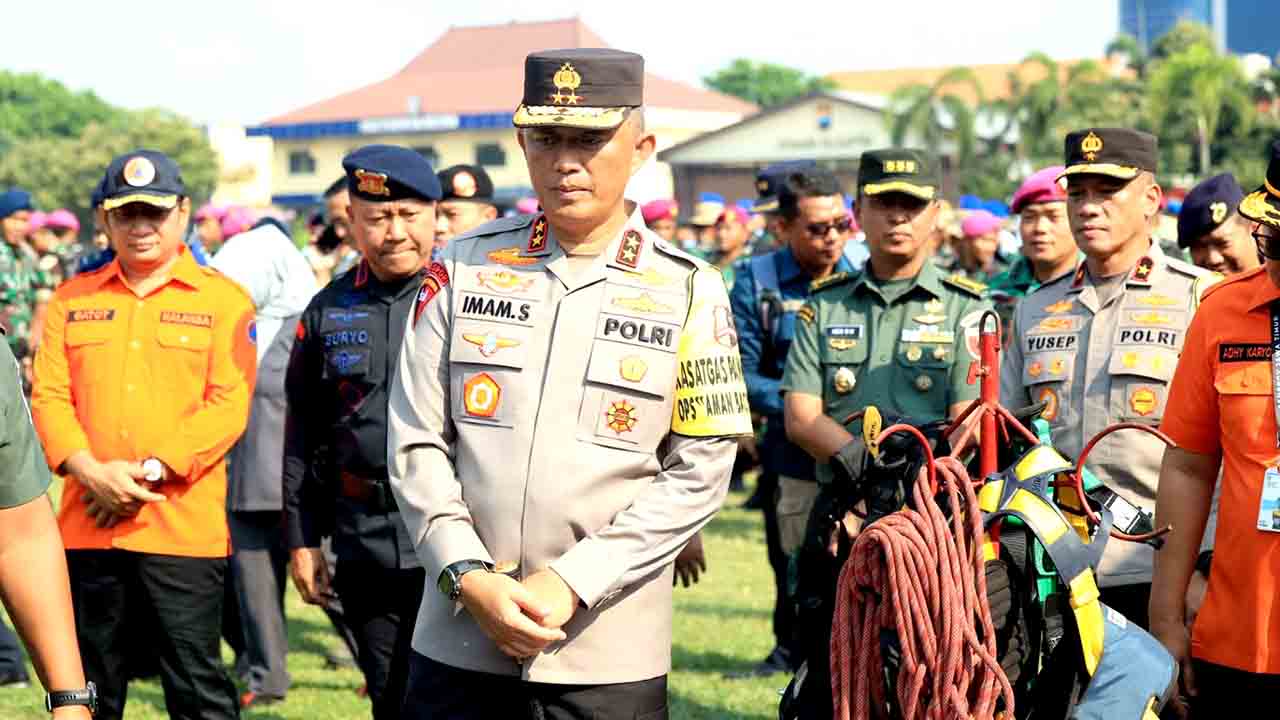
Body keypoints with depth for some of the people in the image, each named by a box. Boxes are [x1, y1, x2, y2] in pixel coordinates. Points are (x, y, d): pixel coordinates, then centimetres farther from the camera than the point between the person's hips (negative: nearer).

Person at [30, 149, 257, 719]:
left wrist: (150, 473, -14)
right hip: (87, 525, 3)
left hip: (184, 526, -3)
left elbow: (229, 405, -6)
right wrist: (91, 471, -12)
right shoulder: (72, 299, 12)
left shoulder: (223, 300, 2)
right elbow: (48, 395, 5)